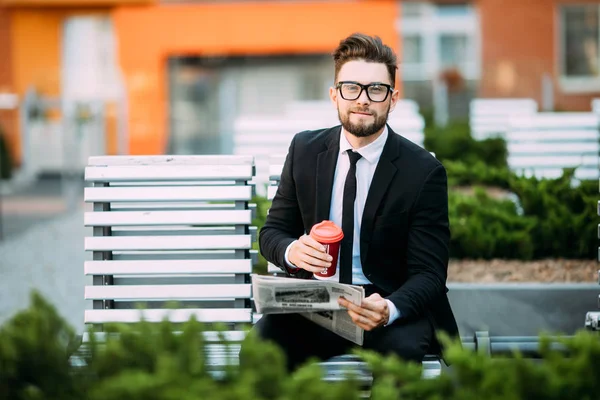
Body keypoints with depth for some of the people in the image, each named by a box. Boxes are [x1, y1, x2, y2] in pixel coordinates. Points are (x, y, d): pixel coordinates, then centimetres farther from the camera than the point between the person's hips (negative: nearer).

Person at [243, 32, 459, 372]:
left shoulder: (423, 171, -8)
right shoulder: (305, 150, 3)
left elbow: (429, 274, -9)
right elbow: (272, 231, 10)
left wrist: (388, 309, -32)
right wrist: (291, 251, -16)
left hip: (395, 307, -2)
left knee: (401, 349, -36)